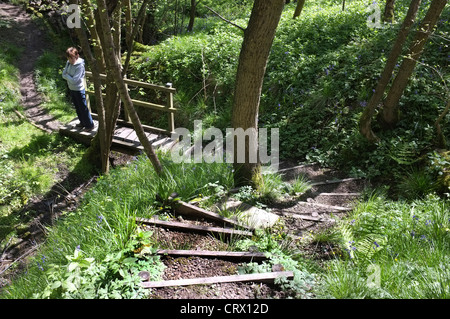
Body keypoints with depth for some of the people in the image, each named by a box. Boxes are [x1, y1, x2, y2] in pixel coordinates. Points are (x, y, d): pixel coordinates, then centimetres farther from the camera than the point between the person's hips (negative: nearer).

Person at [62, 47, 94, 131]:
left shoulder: (80, 66, -23)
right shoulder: (68, 63, 0)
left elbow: (74, 80, -26)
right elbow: (63, 74, 2)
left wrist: (67, 75, -12)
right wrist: (69, 77, -16)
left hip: (79, 90, -8)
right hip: (71, 89, 8)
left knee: (83, 108, 2)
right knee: (77, 108, 19)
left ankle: (90, 125, 13)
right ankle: (82, 122, 35)